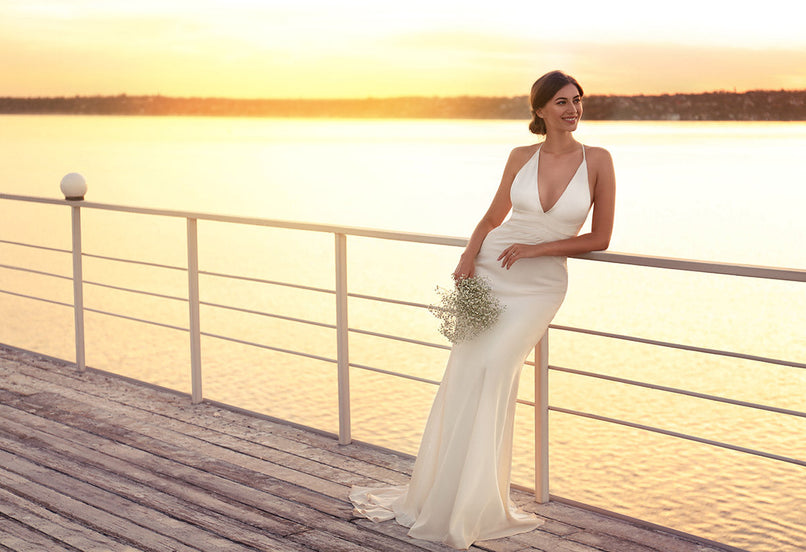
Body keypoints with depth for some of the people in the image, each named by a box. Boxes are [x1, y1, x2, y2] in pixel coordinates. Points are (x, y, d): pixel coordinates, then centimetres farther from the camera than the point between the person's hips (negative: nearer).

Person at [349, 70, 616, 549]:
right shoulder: (521, 158, 3)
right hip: (490, 273, 2)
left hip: (540, 285, -2)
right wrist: (470, 255, -6)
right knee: (466, 373, -1)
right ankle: (443, 493, 15)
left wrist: (537, 248, -11)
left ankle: (471, 505, -2)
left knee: (494, 367, -17)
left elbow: (600, 238, -3)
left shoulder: (598, 161, -3)